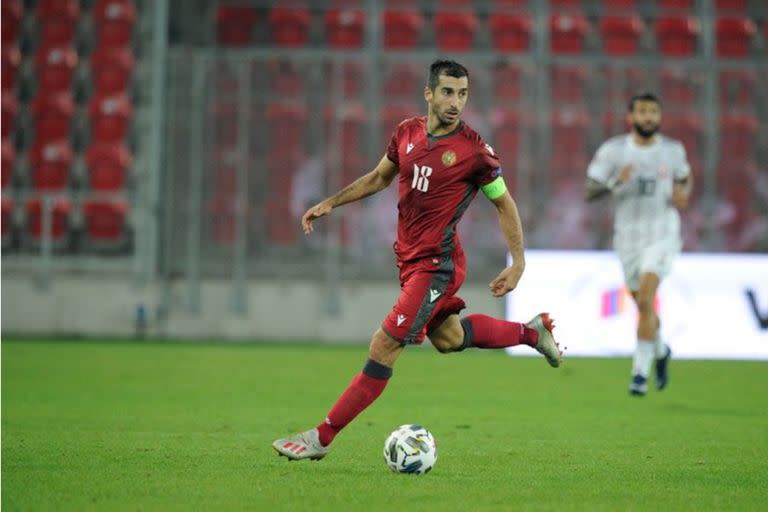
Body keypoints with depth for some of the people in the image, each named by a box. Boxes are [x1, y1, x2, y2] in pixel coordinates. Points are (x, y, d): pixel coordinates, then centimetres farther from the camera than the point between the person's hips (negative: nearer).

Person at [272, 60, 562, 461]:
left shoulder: (473, 151, -15)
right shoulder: (407, 132, 1)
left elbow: (504, 204, -3)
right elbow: (379, 177, 19)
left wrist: (518, 263, -6)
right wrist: (331, 203, 12)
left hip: (435, 265, -8)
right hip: (409, 258, 8)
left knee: (383, 348, -9)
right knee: (447, 339, 24)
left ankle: (322, 438, -4)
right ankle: (531, 332, 44)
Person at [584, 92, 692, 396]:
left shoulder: (673, 150, 1)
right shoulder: (613, 150, -4)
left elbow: (685, 177, 22)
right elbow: (588, 193, -5)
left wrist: (683, 194, -1)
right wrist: (615, 183, -23)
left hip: (662, 236, -2)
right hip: (628, 237, 2)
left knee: (645, 300, -21)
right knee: (644, 308, 13)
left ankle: (640, 372, -16)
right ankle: (660, 352, 44)